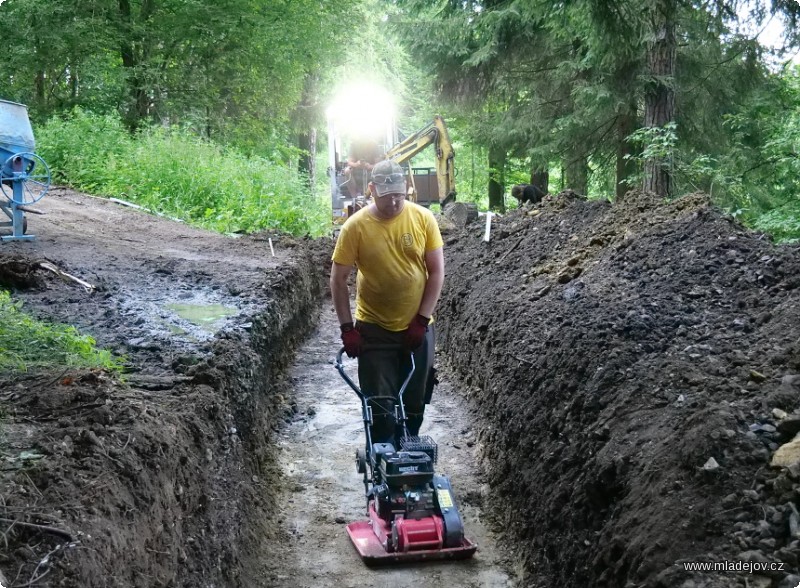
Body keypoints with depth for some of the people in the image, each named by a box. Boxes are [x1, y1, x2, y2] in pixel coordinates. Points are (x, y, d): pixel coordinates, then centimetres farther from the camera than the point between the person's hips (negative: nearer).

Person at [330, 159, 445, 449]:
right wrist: (347, 328, -11)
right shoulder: (356, 226, -13)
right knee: (380, 406, 0)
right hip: (374, 329, -2)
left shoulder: (423, 218, -8)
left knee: (414, 404, 12)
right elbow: (338, 279, -7)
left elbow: (436, 271, -4)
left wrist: (422, 319, -9)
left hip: (417, 328, 2)